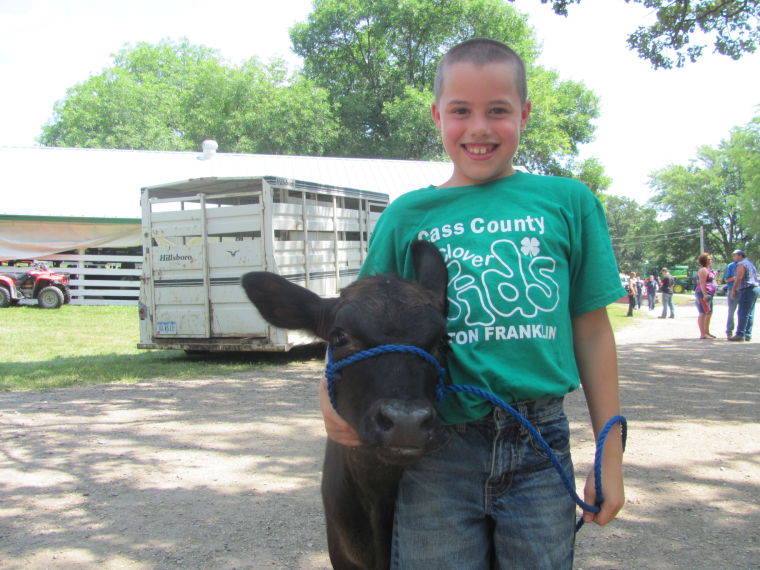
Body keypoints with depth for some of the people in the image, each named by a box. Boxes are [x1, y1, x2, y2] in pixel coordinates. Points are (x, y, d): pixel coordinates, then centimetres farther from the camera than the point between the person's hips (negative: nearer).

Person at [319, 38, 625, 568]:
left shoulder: (568, 202, 4)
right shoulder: (407, 216, 4)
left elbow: (592, 330, 6)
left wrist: (610, 454, 6)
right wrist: (333, 394, -13)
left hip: (538, 446, 1)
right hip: (437, 448, 0)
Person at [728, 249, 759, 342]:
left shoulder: (741, 264, -7)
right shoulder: (750, 263, 22)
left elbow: (739, 279, -13)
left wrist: (733, 290, -7)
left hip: (748, 289, -10)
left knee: (742, 313, -10)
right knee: (750, 313, 9)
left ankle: (740, 334, -13)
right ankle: (748, 335, 9)